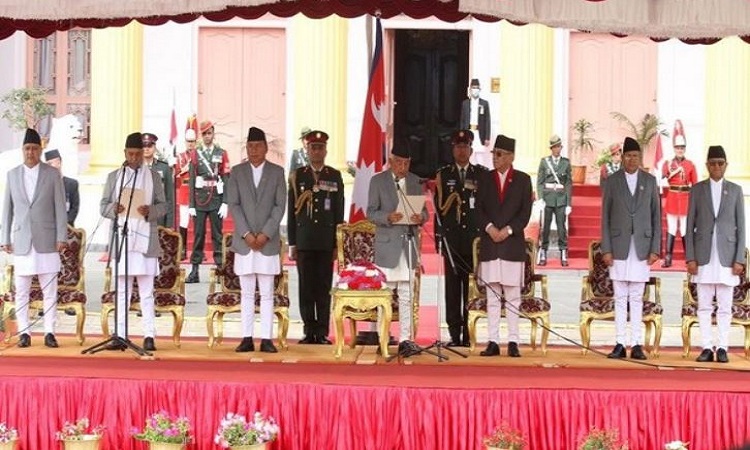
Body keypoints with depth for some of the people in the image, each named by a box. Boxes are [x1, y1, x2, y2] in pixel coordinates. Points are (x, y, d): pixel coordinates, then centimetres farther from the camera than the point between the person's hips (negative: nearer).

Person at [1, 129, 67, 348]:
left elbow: (60, 207, 3)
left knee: (49, 290, -1)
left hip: (46, 240, -2)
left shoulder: (52, 174, 4)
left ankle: (49, 332, 4)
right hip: (21, 240, 2)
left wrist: (62, 237, -4)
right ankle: (24, 332, 8)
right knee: (21, 291, 2)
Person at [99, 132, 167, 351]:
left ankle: (149, 336, -3)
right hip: (121, 238, 1)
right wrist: (113, 209, -13)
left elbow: (163, 206, 7)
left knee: (147, 292, -2)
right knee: (121, 291, 2)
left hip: (145, 239, -1)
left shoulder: (153, 176, 10)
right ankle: (120, 335, 3)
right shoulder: (114, 176, 12)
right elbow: (103, 206, 10)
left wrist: (150, 211, -14)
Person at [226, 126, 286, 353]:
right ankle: (247, 338, 5)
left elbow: (280, 206, 0)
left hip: (268, 241, -1)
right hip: (243, 241, 1)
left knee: (267, 294, 0)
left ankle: (266, 339, 1)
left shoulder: (277, 172, 5)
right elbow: (233, 205, 1)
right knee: (247, 293, 3)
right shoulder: (237, 172, 7)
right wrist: (246, 234, -9)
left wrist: (265, 234, -10)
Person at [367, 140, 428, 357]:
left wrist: (421, 217, -8)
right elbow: (371, 212, -1)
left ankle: (405, 340, 0)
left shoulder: (416, 182, 13)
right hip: (387, 244, -3)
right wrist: (388, 217, -21)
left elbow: (423, 210, 16)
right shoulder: (378, 181, 3)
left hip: (409, 244, 3)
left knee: (407, 295, 1)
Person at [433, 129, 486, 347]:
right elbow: (438, 207, 7)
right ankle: (454, 334, 3)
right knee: (452, 285, 0)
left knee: (472, 285, -1)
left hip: (475, 236, 0)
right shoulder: (443, 174, 9)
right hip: (451, 237, 0)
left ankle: (469, 334, 4)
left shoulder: (482, 174, 7)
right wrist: (438, 235, 1)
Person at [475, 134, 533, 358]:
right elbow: (479, 208, 7)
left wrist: (508, 230, -11)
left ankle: (513, 341, 1)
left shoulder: (523, 179, 5)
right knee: (492, 295, 2)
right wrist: (489, 228, -9)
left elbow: (525, 212, 0)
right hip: (489, 244, 2)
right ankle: (493, 342, 4)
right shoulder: (486, 178, 10)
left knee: (512, 295, 0)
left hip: (513, 243, -2)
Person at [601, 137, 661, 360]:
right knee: (620, 298, 2)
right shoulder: (612, 181, 5)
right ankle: (620, 344, 4)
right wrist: (606, 249, -3)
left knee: (637, 298, 2)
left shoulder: (650, 181, 7)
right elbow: (605, 217, 4)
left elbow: (656, 216, 7)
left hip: (641, 247, 0)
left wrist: (655, 249, -1)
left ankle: (637, 345, 4)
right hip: (619, 247, 0)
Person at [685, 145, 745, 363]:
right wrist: (690, 257, -2)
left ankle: (722, 348, 6)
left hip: (726, 256, 0)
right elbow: (690, 226, 5)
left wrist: (739, 259, -3)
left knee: (725, 306, 1)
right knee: (704, 306, 2)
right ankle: (706, 348, 6)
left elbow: (741, 227, 4)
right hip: (704, 255, 1)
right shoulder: (697, 190, 7)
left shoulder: (735, 190, 6)